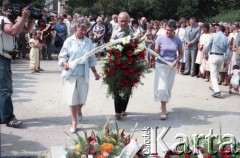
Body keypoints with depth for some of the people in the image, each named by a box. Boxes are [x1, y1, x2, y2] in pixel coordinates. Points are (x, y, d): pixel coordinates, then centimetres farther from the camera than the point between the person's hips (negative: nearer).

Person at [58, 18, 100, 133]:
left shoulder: (88, 42, 5)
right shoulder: (69, 41, -2)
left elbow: (91, 59, 12)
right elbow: (62, 56, 0)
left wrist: (95, 72, 11)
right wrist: (64, 63, -20)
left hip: (83, 73, 2)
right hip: (71, 73, -2)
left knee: (82, 97, 9)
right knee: (72, 98, -1)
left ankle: (79, 110, 45)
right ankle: (74, 122, 11)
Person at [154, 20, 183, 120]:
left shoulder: (177, 40, 0)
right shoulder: (160, 39, -7)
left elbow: (181, 54, 6)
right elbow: (156, 52, -7)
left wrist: (176, 61, -12)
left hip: (172, 66, 3)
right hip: (161, 65, -3)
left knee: (168, 88, 11)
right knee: (162, 87, -11)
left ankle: (163, 106, 30)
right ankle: (163, 109, -4)